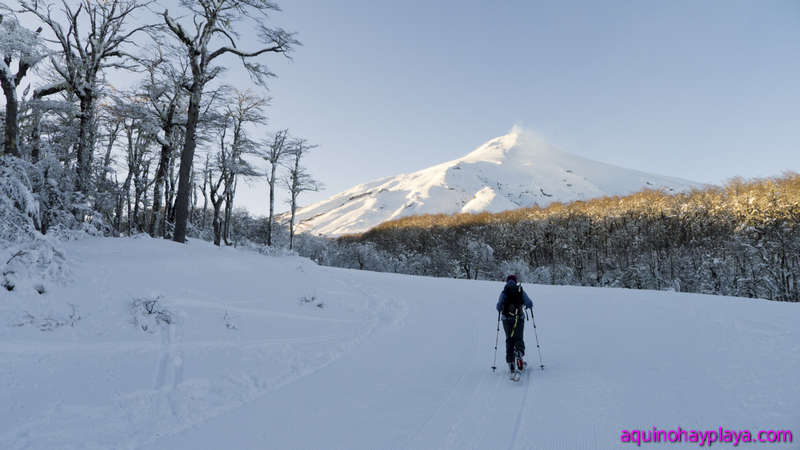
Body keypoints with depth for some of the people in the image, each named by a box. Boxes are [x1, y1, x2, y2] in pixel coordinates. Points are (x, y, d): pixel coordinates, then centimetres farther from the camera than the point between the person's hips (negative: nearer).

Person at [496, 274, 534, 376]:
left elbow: (499, 305, -11)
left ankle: (510, 362, 2)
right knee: (519, 339, 9)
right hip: (519, 319, 0)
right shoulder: (521, 291, 1)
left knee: (509, 340, 10)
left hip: (507, 319, 0)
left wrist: (500, 310, 11)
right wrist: (528, 306, 16)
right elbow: (529, 303, -7)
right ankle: (519, 353, -23)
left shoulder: (504, 292, 0)